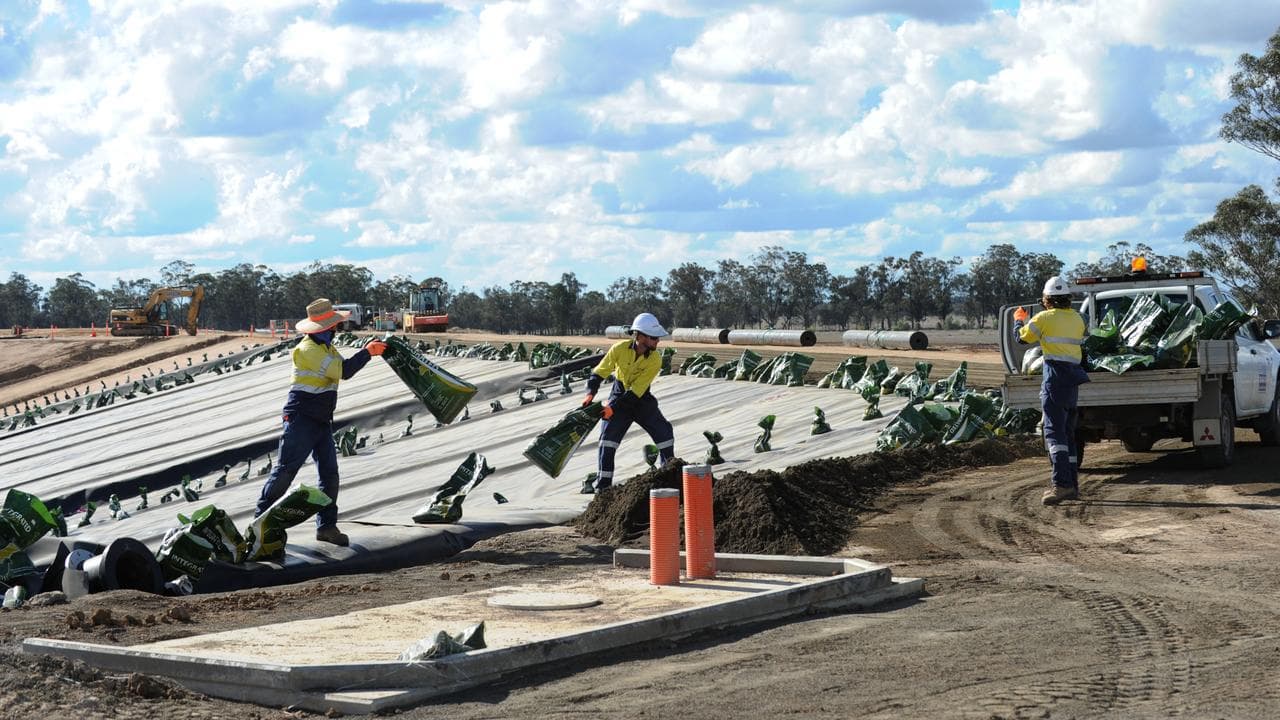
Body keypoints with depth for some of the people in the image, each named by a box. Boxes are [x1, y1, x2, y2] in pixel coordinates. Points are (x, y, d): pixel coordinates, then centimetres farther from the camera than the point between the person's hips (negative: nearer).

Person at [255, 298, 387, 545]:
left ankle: (327, 525, 8)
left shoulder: (326, 347, 14)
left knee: (330, 473, 3)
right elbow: (342, 371, -24)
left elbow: (344, 368, 9)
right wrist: (367, 352, -15)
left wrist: (369, 350, -4)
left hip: (322, 422, 9)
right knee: (285, 470, -6)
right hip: (301, 420, -9)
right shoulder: (307, 350, -18)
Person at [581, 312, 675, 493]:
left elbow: (636, 391, -25)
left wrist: (613, 407, -32)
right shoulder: (620, 349, -20)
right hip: (619, 395, -1)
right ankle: (603, 484, -6)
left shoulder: (655, 359, -21)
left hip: (641, 399, 1)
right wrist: (590, 393, -25)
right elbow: (600, 372, -9)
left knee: (664, 433, -5)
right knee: (608, 437, -12)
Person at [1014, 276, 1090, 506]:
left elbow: (1022, 338, 4)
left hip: (1055, 378, -7)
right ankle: (1072, 485, 17)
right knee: (1068, 433, 15)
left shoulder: (1045, 318, -7)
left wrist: (1018, 319, 26)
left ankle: (1061, 484, -24)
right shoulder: (1077, 319, 10)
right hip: (1073, 378, 7)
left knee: (1055, 431, -12)